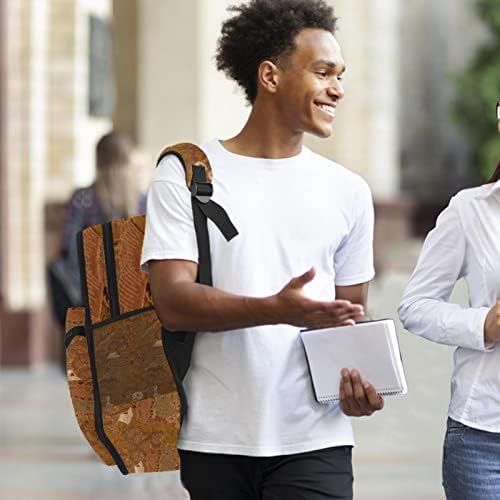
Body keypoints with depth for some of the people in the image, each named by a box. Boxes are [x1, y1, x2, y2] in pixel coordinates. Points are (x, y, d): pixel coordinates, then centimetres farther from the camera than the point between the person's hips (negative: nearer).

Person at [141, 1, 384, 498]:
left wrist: (359, 381, -8)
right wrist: (277, 310, -24)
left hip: (314, 441, 2)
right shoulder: (185, 174, 1)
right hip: (213, 440, -1)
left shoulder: (348, 192, 11)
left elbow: (351, 316, 14)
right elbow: (173, 301, -9)